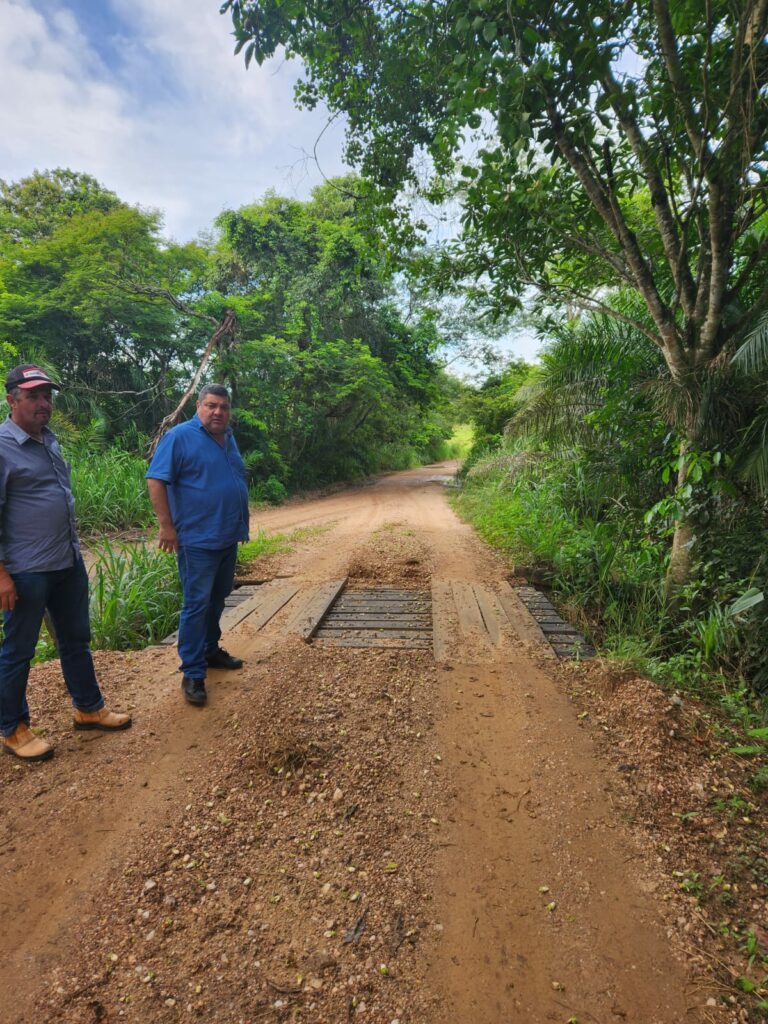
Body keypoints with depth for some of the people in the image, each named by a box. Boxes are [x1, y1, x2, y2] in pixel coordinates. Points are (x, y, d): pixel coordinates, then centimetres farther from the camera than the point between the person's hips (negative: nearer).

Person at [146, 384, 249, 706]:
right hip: (197, 540, -7)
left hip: (228, 538, 8)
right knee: (197, 604, -3)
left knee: (217, 600, 17)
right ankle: (192, 673, 6)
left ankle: (210, 650, 34)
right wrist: (167, 526, -17)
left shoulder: (229, 437, 12)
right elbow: (155, 480, -14)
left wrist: (242, 524, 20)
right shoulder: (180, 436, -10)